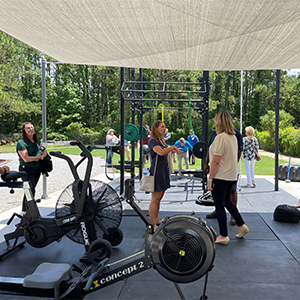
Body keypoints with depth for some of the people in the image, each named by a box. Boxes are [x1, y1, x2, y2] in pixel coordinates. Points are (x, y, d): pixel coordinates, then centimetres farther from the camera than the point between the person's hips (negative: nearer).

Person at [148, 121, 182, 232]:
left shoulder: (161, 140, 16)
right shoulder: (152, 141, -13)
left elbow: (166, 151, 31)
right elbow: (161, 152, -29)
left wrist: (174, 150, 13)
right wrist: (173, 147, -17)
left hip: (163, 171, 9)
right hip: (156, 171, -9)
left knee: (159, 198, 15)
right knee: (155, 199, -5)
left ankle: (156, 220, 26)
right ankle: (152, 224, 2)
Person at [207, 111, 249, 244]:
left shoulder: (220, 137, -19)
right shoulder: (233, 137, 8)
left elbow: (216, 161, -21)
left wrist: (210, 179, -16)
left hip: (220, 177, -9)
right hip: (231, 177, 9)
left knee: (219, 206, 3)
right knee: (227, 201, 24)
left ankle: (223, 236, 12)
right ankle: (241, 226, 29)